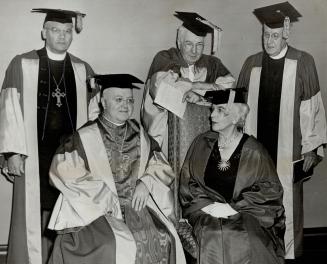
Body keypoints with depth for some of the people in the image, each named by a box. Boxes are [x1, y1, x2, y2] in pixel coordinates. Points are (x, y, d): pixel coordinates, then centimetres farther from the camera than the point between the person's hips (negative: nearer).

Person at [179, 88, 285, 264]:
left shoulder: (254, 151, -1)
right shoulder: (202, 143, 6)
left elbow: (270, 191, -2)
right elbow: (187, 185, 8)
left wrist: (233, 207, -10)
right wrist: (207, 205, -8)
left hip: (245, 215, -1)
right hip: (205, 212, 1)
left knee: (245, 243, -30)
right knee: (212, 240, -29)